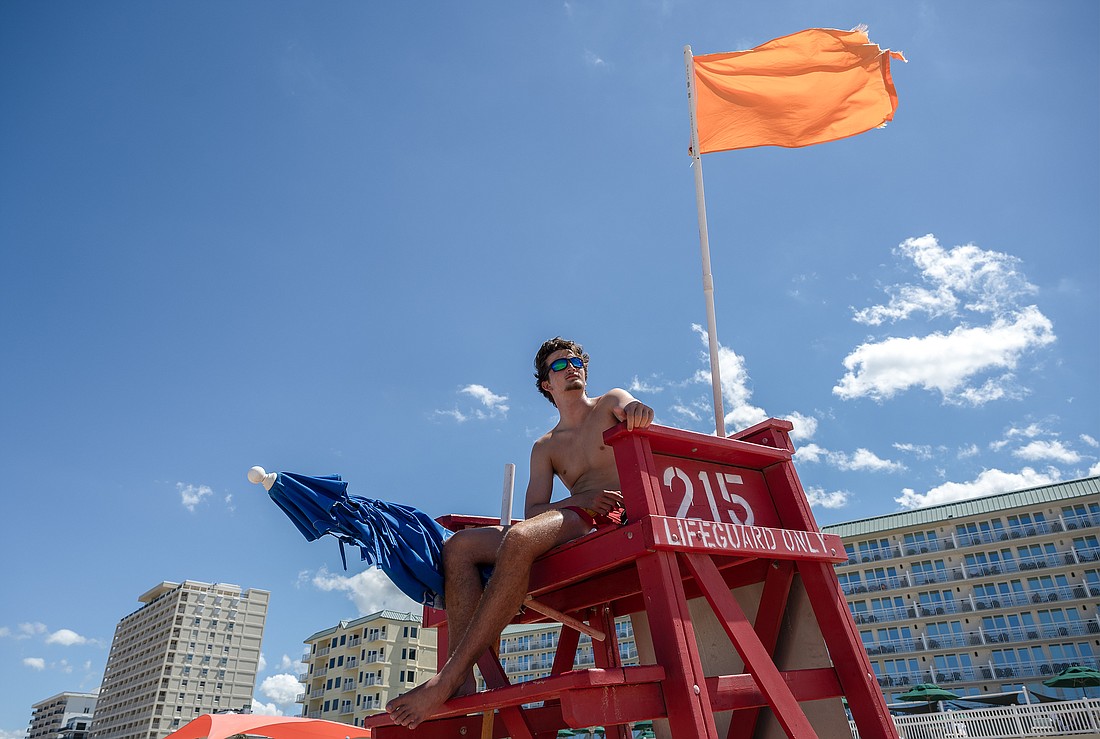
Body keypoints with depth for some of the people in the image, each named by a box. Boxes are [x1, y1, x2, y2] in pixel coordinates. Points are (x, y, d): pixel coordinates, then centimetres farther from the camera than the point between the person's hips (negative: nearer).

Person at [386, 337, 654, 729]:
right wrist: (582, 500, -10)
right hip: (574, 522, 6)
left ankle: (448, 679, -34)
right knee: (459, 546, -13)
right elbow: (533, 511, 11)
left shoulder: (610, 403, 16)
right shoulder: (544, 448, 26)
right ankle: (464, 682, -28)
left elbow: (633, 411, -10)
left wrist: (636, 411, -37)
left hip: (616, 517, -5)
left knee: (521, 537, -34)